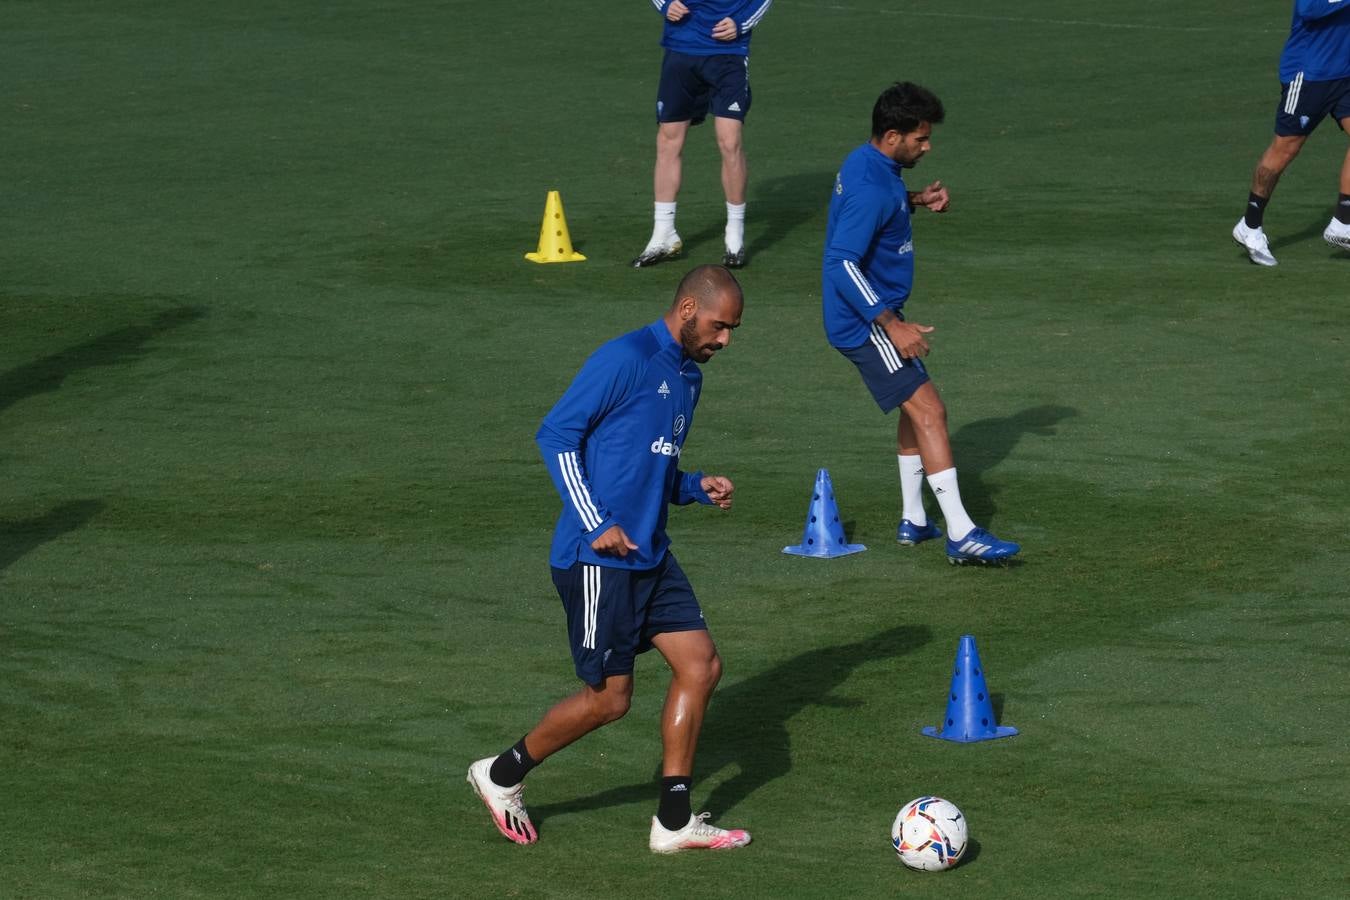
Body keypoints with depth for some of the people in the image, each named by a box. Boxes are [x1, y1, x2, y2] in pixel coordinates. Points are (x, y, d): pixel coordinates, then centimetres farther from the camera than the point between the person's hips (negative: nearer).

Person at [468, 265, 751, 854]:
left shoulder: (689, 376, 15)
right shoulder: (626, 359, -14)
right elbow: (556, 435, -15)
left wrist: (699, 488, 3)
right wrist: (595, 525, -19)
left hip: (650, 556, 9)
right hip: (598, 559, -9)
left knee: (701, 666, 4)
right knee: (609, 697, -3)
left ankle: (674, 822, 10)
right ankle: (503, 776, 18)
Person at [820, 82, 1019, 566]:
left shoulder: (869, 164, 6)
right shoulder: (870, 189, -25)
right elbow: (842, 263, -30)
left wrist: (915, 199, 10)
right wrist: (891, 325, -30)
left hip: (879, 315, 11)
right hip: (865, 323, -11)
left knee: (917, 410, 21)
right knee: (929, 411, -15)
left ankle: (913, 521, 30)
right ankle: (961, 534, -19)